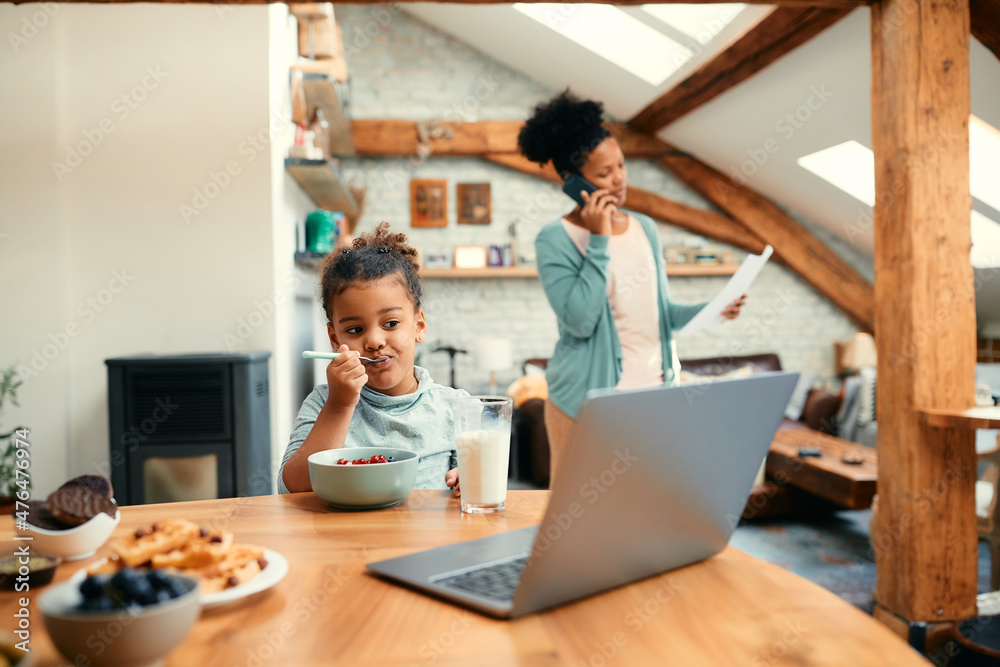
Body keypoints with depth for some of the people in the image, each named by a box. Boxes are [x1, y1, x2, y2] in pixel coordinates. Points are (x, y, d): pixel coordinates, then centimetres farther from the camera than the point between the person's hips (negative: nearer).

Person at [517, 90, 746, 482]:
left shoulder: (645, 229, 10)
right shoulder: (555, 240, -7)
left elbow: (661, 311, 15)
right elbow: (580, 321, -18)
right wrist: (599, 241, -17)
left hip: (655, 391, 5)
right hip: (588, 402, -5)